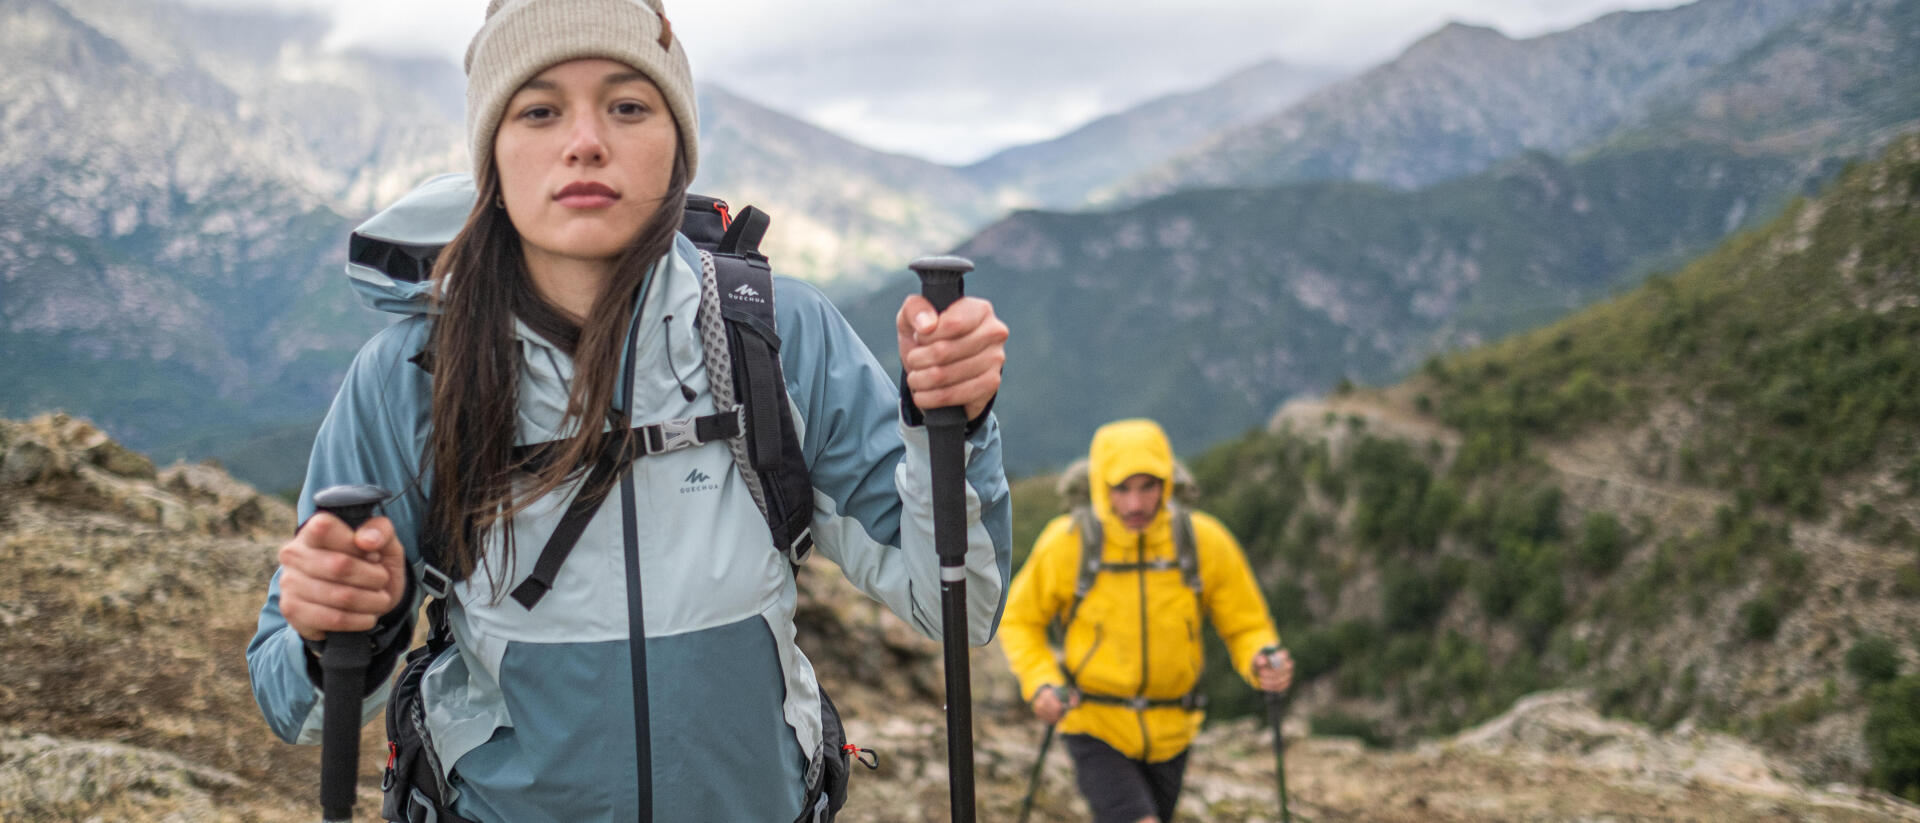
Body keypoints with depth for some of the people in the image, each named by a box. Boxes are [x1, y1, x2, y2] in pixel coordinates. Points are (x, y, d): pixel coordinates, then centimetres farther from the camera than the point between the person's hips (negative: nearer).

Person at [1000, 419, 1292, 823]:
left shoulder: (1205, 542, -12)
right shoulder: (1066, 542, -15)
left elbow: (1246, 626, -1)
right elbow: (1018, 620, 0)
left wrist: (1264, 662, -23)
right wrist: (1040, 684, -16)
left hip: (1168, 732, 3)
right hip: (1094, 726, -3)